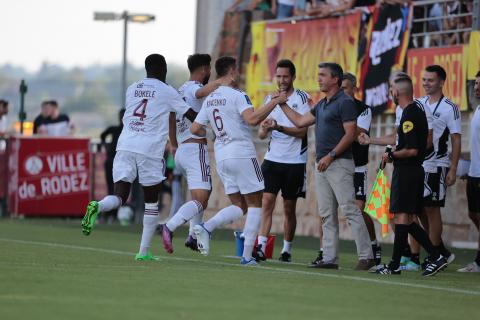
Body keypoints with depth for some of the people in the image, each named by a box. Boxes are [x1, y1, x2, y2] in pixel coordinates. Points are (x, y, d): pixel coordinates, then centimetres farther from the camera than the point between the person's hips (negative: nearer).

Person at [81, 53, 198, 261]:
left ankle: (97, 207, -35)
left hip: (125, 147, 3)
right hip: (150, 150, -3)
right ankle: (144, 251, 9)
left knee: (119, 196, 0)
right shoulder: (167, 92, 4)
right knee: (151, 202, 10)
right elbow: (191, 116, 7)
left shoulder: (131, 89, 17)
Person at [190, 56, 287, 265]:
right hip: (242, 153, -7)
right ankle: (247, 256, -3)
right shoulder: (237, 95, -10)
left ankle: (206, 228, -12)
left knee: (239, 206, 13)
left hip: (221, 156, 7)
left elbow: (195, 129, 13)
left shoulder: (209, 99, 11)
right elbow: (252, 119, -25)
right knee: (255, 204, 3)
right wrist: (274, 102, -19)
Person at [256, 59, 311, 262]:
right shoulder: (270, 99, 10)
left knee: (289, 208, 5)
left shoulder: (302, 99, -4)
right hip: (272, 159, 3)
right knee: (267, 202, -9)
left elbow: (301, 131, -13)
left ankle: (287, 250, 15)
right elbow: (261, 134, 10)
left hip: (295, 162, -3)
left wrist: (278, 127, -27)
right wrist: (264, 129, -13)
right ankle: (261, 247, -14)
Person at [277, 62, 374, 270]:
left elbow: (350, 134, -15)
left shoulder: (345, 102, -9)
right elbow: (300, 121, 26)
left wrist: (330, 156, -18)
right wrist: (282, 105, 23)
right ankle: (330, 258, 10)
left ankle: (366, 256, -12)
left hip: (339, 164, -9)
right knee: (327, 214, 8)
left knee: (350, 210, -12)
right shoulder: (321, 105, 19)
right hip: (322, 165, 10)